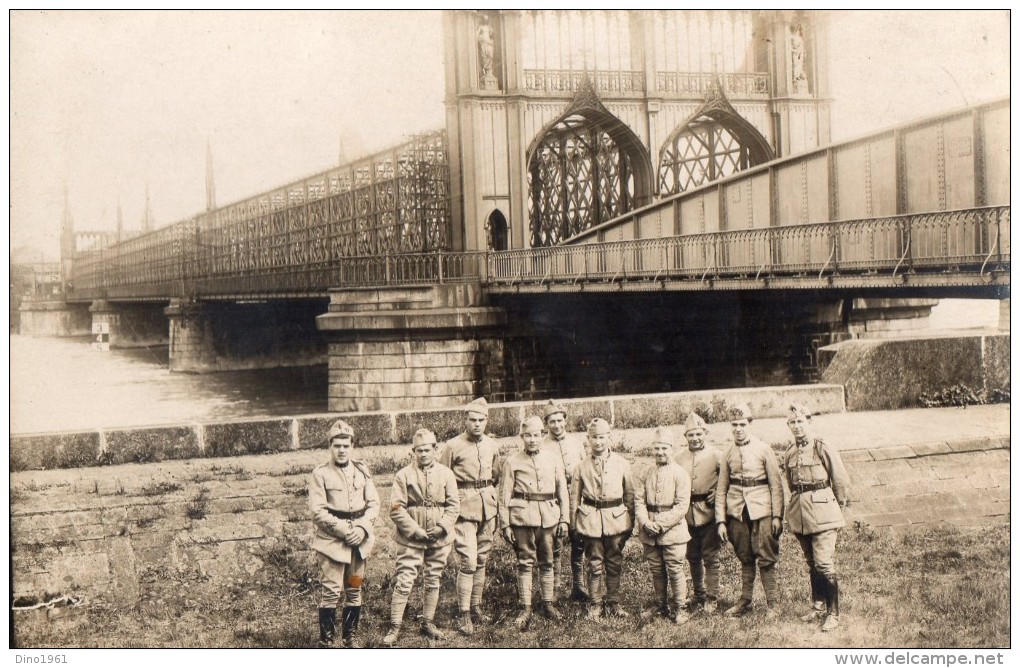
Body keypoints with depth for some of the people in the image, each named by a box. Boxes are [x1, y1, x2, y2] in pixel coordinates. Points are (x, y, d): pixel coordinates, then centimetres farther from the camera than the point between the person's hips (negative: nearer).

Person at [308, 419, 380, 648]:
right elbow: (318, 511, -10)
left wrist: (362, 528, -10)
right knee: (331, 591, -7)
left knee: (354, 591, 12)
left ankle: (351, 637, 23)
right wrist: (344, 530, -17)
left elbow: (373, 503, 6)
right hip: (331, 542, -4)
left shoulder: (362, 471, 8)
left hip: (359, 541, 5)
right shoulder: (320, 474, -5)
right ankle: (325, 641, 2)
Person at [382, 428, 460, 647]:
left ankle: (427, 623, 26)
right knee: (404, 581, -7)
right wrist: (414, 530, -14)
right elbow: (396, 508, -7)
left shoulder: (446, 474, 4)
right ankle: (394, 627, -1)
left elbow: (454, 505, 4)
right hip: (411, 539, -3)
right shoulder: (404, 475, -4)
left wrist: (442, 527, -10)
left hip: (439, 538, 3)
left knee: (433, 581, 13)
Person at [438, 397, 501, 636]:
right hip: (464, 509, -5)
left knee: (481, 560, 11)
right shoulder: (453, 446, -6)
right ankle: (464, 615, -8)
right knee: (468, 562, -12)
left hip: (487, 508, 5)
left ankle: (476, 607, 23)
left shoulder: (492, 446, 9)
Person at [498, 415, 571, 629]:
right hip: (522, 517, -2)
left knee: (547, 562, 9)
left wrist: (564, 519, 7)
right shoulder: (512, 462, 2)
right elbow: (504, 496, 2)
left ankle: (548, 604, 20)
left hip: (549, 517, 2)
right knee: (525, 562, -1)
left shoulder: (553, 459, 9)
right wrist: (504, 524, -3)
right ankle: (525, 609, 4)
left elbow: (563, 491, 11)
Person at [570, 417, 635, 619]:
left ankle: (613, 604, 18)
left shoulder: (621, 464, 3)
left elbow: (630, 494, 8)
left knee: (614, 564, 7)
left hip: (616, 518, 1)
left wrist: (631, 522, 7)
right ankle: (595, 605, 13)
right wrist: (574, 523, 4)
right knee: (594, 564, 3)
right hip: (591, 519, -1)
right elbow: (574, 496, 7)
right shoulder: (583, 466, 2)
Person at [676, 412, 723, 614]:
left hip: (709, 512, -4)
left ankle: (712, 598, 4)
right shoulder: (679, 459, 6)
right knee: (693, 558, 12)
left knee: (710, 557, -3)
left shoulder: (716, 456, -3)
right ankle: (699, 595, 25)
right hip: (688, 515, 4)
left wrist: (719, 492, -8)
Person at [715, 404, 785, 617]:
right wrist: (720, 521, 2)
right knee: (745, 558, 10)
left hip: (761, 510, -3)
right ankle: (745, 601, 19)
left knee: (766, 558, -3)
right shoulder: (728, 455, 7)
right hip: (737, 511, 3)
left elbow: (776, 485, -1)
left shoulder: (763, 449, -1)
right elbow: (721, 490, 9)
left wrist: (777, 516, -7)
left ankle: (772, 604, 5)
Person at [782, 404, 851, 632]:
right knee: (811, 564, 14)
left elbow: (842, 482, -4)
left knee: (824, 564, -10)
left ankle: (833, 614, -5)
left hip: (822, 513, -6)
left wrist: (835, 507, 5)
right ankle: (818, 606, 27)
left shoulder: (824, 449, -9)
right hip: (800, 515, 6)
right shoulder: (789, 454, 8)